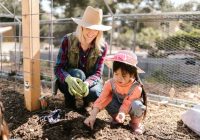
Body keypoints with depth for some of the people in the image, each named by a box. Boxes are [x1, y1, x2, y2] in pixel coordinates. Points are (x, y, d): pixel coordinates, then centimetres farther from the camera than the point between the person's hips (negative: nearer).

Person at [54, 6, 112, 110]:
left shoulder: (102, 46, -15)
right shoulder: (68, 40, -17)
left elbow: (98, 73, -19)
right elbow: (58, 68, -20)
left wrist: (87, 83, -43)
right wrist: (69, 79, -43)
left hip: (90, 81, 2)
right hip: (67, 81, -1)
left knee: (95, 94, -31)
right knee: (78, 74, -34)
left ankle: (79, 97, 4)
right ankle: (70, 99, -8)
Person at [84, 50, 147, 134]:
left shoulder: (136, 88, -31)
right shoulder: (110, 83, -24)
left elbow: (127, 103, -35)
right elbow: (102, 99, -30)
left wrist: (122, 113, -57)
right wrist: (93, 115, -40)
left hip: (130, 106, -2)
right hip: (118, 104, 3)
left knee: (137, 105, -37)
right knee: (108, 99, -29)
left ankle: (135, 123, -3)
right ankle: (116, 118, 1)